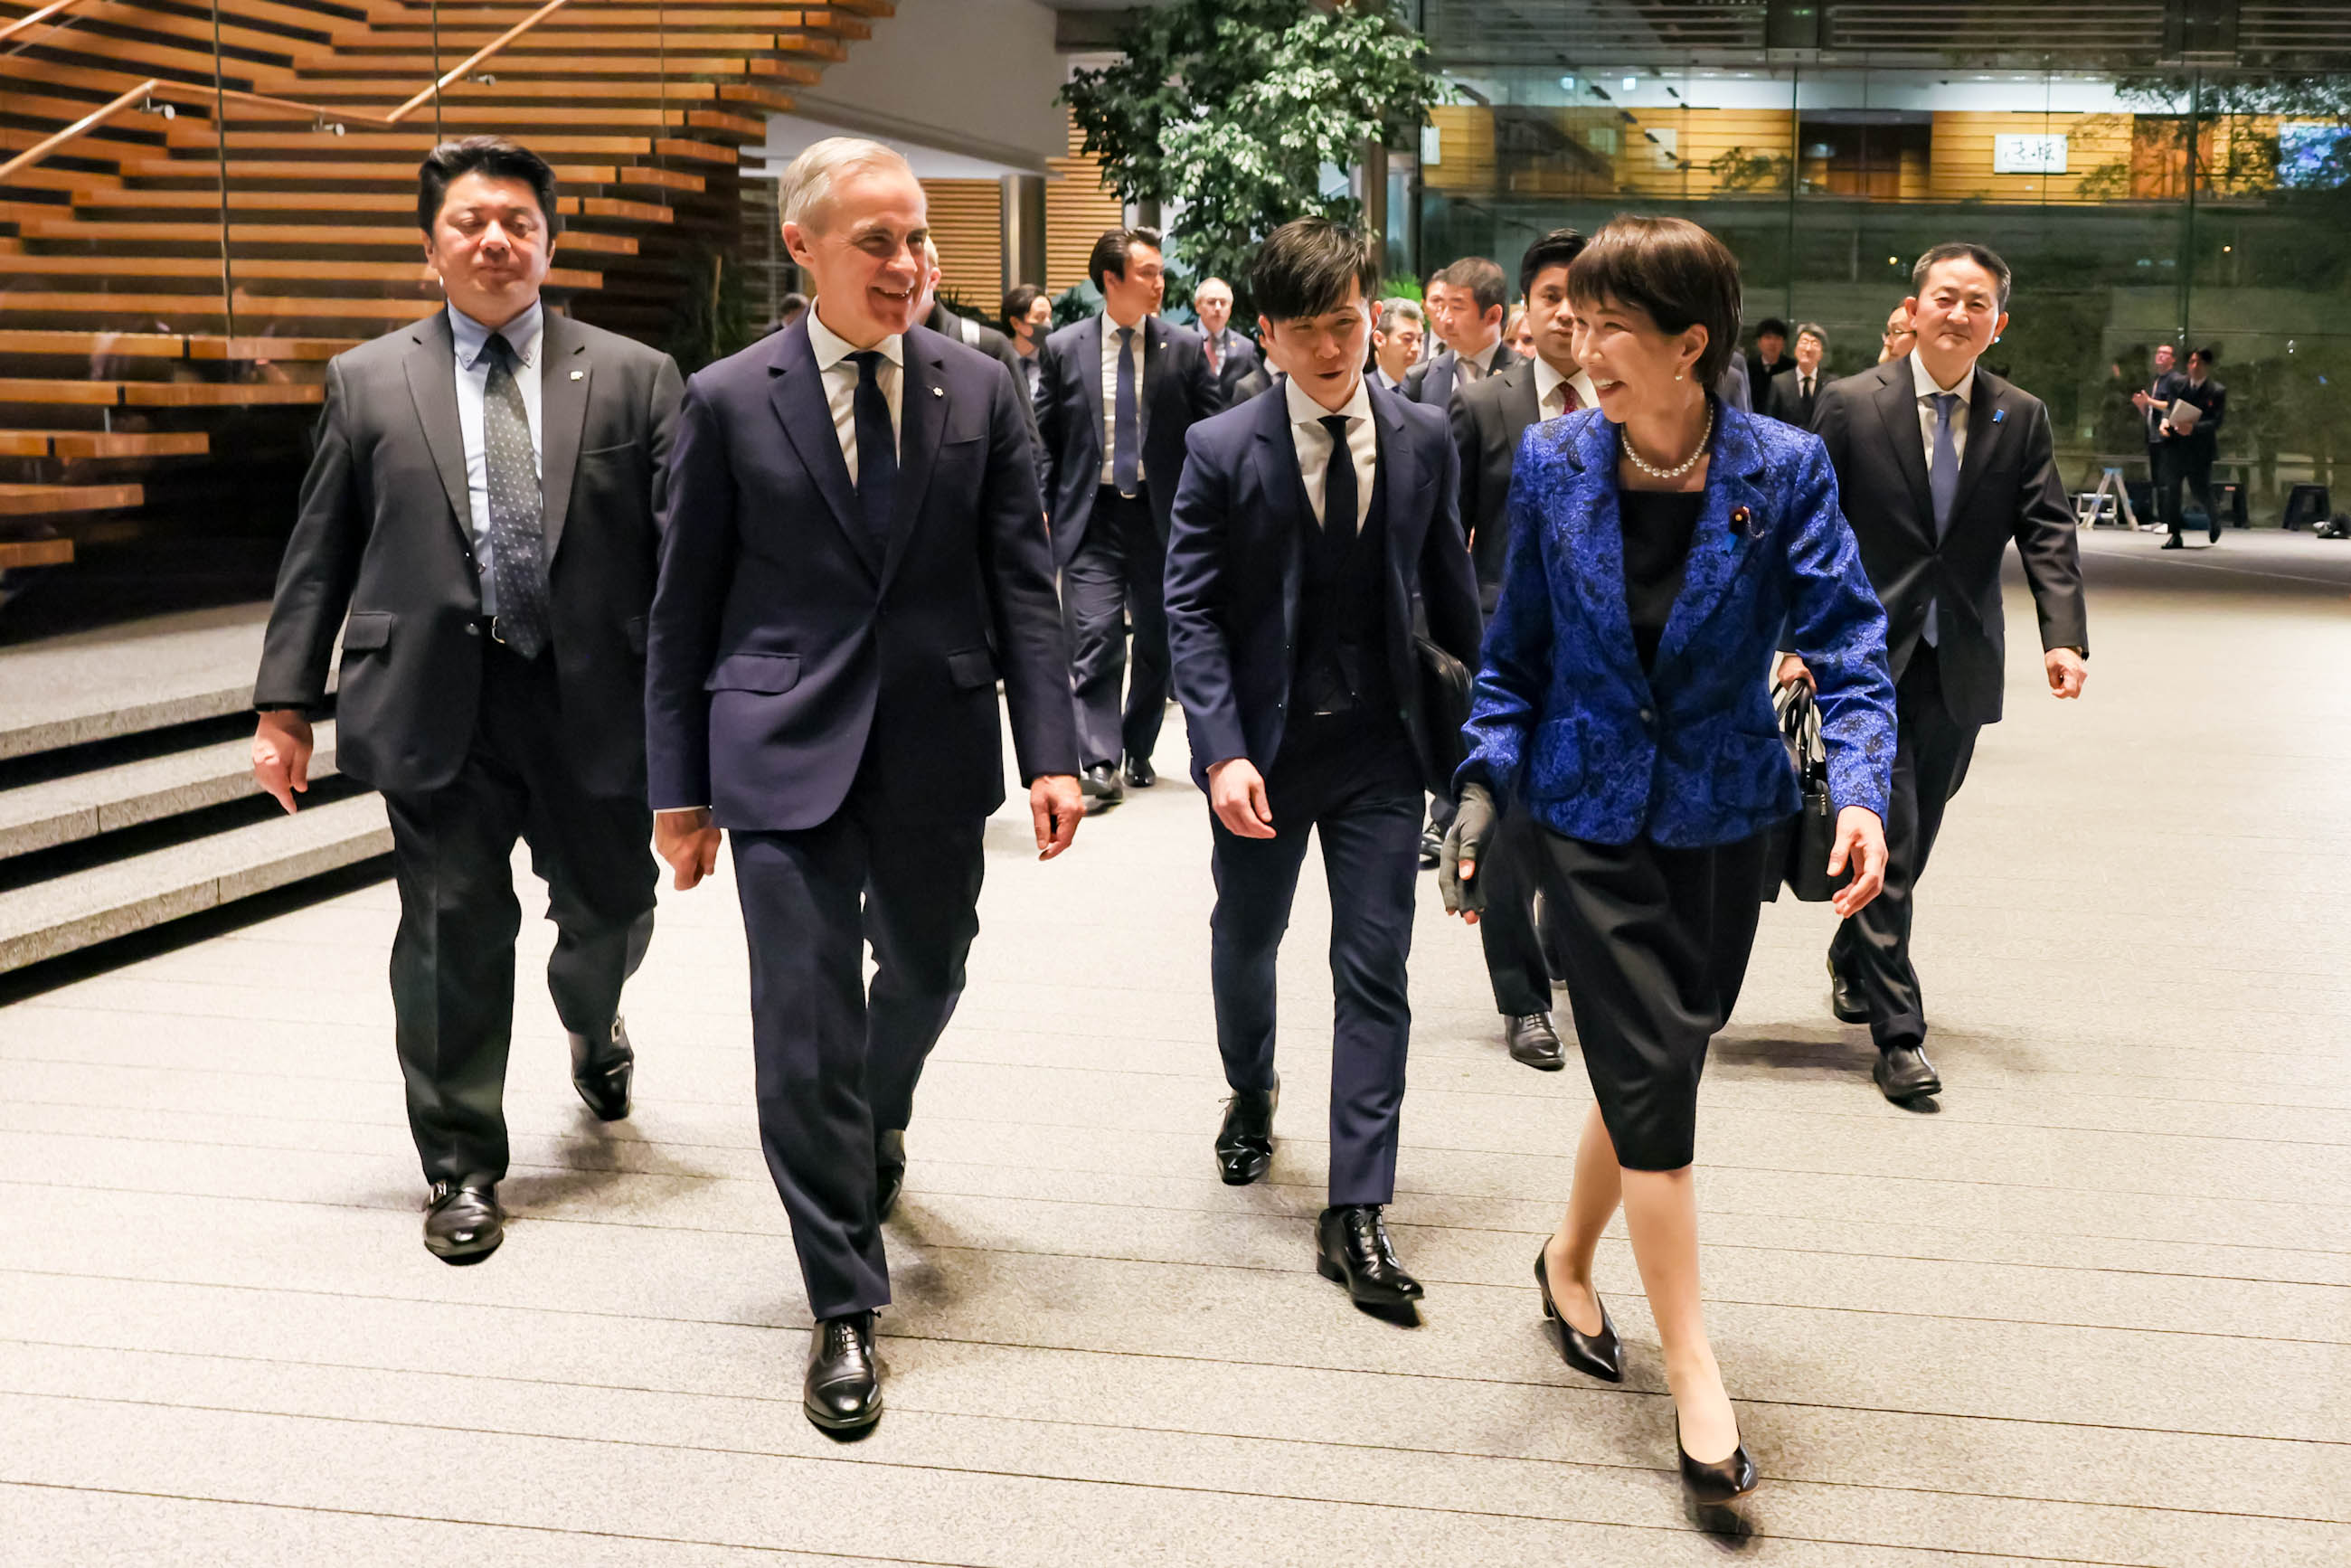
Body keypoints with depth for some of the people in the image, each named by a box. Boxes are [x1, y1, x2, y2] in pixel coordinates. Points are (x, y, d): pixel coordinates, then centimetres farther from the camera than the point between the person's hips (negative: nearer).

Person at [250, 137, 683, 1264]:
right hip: (437, 704, 0)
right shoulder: (367, 382, 7)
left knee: (610, 909, 13)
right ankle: (462, 1167, 18)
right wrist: (285, 704, 2)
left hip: (595, 701, 1)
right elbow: (320, 555, 7)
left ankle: (591, 1026, 50)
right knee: (454, 936, 2)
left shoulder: (634, 378, 4)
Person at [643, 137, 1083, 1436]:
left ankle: (876, 1125, 54)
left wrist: (1051, 753, -5)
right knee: (806, 1026, -2)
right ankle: (844, 1307, 10)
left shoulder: (980, 390, 3)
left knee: (923, 975, 19)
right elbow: (684, 609, 2)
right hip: (785, 752, -2)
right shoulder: (727, 402, -2)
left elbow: (1023, 585, 3)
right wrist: (679, 787, 1)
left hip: (938, 750, 3)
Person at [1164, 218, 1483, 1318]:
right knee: (1246, 941, 19)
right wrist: (1222, 751, -20)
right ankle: (1251, 1094, 50)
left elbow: (1447, 586, 9)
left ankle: (1355, 1214, 2)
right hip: (1262, 745, 0)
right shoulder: (1223, 452, -8)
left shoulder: (1423, 440, -1)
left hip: (1380, 745, 1)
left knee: (1374, 969, -3)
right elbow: (1191, 609, -10)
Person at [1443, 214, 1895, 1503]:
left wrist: (1860, 790, -26)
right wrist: (1485, 781, -3)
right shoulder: (1553, 463, -5)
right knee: (1652, 1073, -6)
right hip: (1592, 811, -1)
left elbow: (1845, 638, -12)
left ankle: (1570, 1261, 40)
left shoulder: (1782, 470, -10)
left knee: (1653, 1065, 13)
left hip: (1721, 815, 1)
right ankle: (1693, 1372, 3)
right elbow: (1518, 645, 4)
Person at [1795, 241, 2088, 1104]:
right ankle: (1897, 1033, -3)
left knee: (1911, 843, 15)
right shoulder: (1851, 404, -3)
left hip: (1959, 667, 4)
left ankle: (1853, 962, 40)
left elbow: (2047, 535, 0)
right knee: (1885, 844, -8)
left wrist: (2064, 636, -15)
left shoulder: (2022, 419, 4)